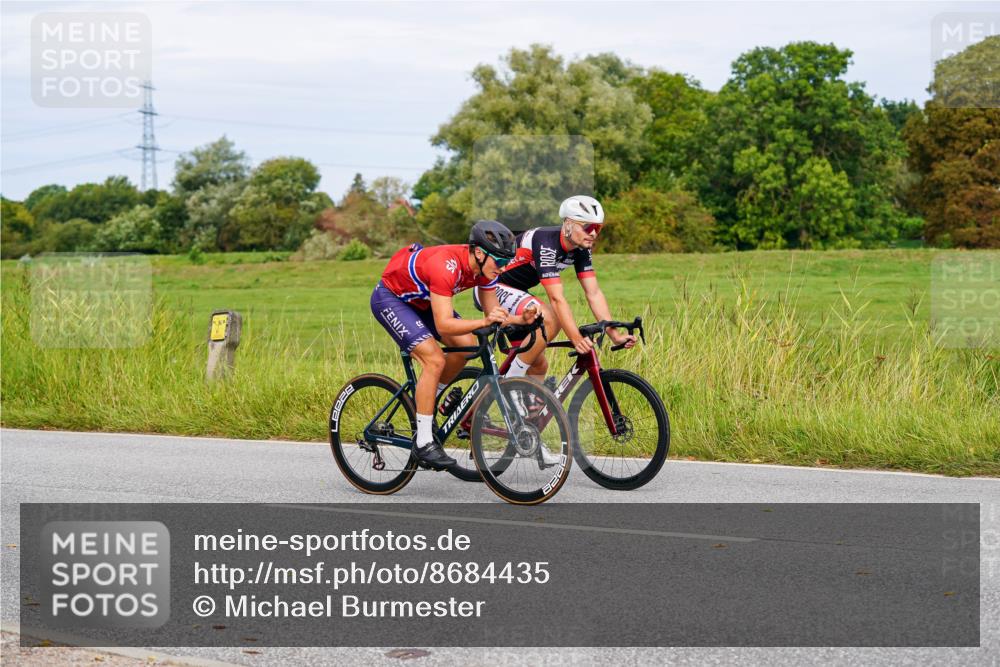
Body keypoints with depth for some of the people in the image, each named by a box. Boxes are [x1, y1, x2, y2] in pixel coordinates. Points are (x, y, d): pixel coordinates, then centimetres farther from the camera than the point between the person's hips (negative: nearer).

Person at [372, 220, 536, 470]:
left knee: (466, 345, -8)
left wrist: (521, 319, -24)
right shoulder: (447, 266, -37)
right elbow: (443, 325, -40)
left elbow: (493, 313, -6)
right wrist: (484, 322, -52)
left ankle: (424, 401, 13)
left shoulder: (485, 266, -13)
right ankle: (423, 442, -13)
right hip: (390, 298, -8)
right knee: (435, 360, -21)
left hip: (420, 298, 8)